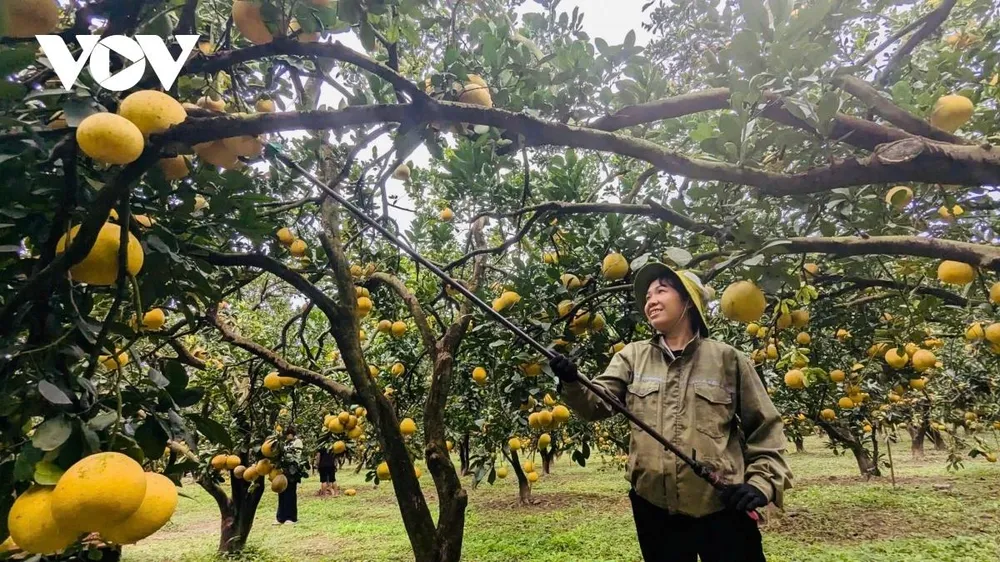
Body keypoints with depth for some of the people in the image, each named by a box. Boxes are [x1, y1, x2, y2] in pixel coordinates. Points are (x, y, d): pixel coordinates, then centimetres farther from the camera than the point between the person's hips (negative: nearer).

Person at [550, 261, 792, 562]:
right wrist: (572, 382, -26)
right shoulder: (632, 356, 4)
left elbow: (765, 428, 5)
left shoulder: (727, 359, -1)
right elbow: (597, 404, -7)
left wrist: (762, 482, -7)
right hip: (653, 506, 2)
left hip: (722, 507, -2)